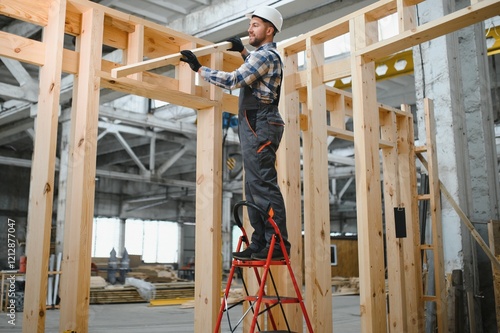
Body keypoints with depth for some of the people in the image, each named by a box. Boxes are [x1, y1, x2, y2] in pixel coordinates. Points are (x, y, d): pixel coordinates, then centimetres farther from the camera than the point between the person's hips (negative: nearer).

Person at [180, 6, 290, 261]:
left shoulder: (265, 55, -8)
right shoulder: (265, 55, 24)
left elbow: (233, 80, -16)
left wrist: (199, 68, -8)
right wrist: (242, 51, 48)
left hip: (259, 126, -11)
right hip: (254, 127, 11)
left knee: (264, 186, -13)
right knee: (254, 187, 7)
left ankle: (277, 245, -13)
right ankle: (260, 243, 8)